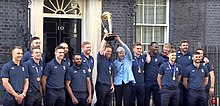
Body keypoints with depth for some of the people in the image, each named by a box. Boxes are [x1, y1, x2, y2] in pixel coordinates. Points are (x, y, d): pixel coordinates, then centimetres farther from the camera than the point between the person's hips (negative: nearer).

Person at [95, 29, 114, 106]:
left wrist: (112, 85, 13)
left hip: (109, 86, 6)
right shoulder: (101, 58, 0)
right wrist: (106, 35, -9)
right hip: (101, 85, -6)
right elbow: (102, 45, -10)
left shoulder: (110, 62, 17)